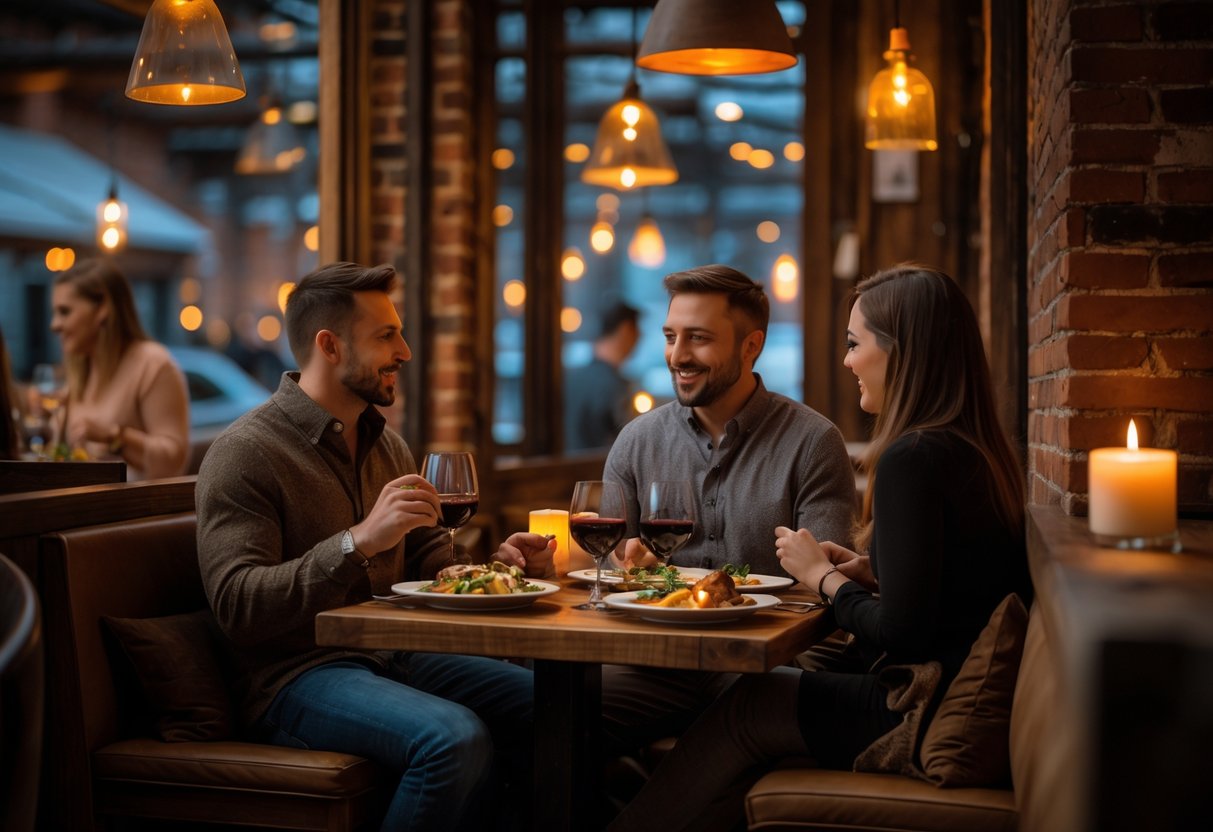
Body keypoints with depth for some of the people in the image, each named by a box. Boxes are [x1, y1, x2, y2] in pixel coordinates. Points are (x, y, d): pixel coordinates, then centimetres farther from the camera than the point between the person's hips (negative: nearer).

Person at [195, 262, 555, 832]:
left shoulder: (386, 445, 15)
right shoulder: (244, 453, -10)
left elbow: (428, 559, 24)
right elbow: (235, 606, -20)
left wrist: (496, 562, 2)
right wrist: (358, 542, -28)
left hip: (397, 656, 8)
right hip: (297, 673, -7)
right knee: (457, 738, -31)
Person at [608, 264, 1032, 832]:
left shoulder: (911, 459, -19)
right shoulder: (980, 453, 9)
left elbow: (902, 630, -21)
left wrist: (824, 577, -4)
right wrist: (868, 572, 8)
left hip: (929, 719, -9)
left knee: (744, 710, 3)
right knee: (767, 689, 11)